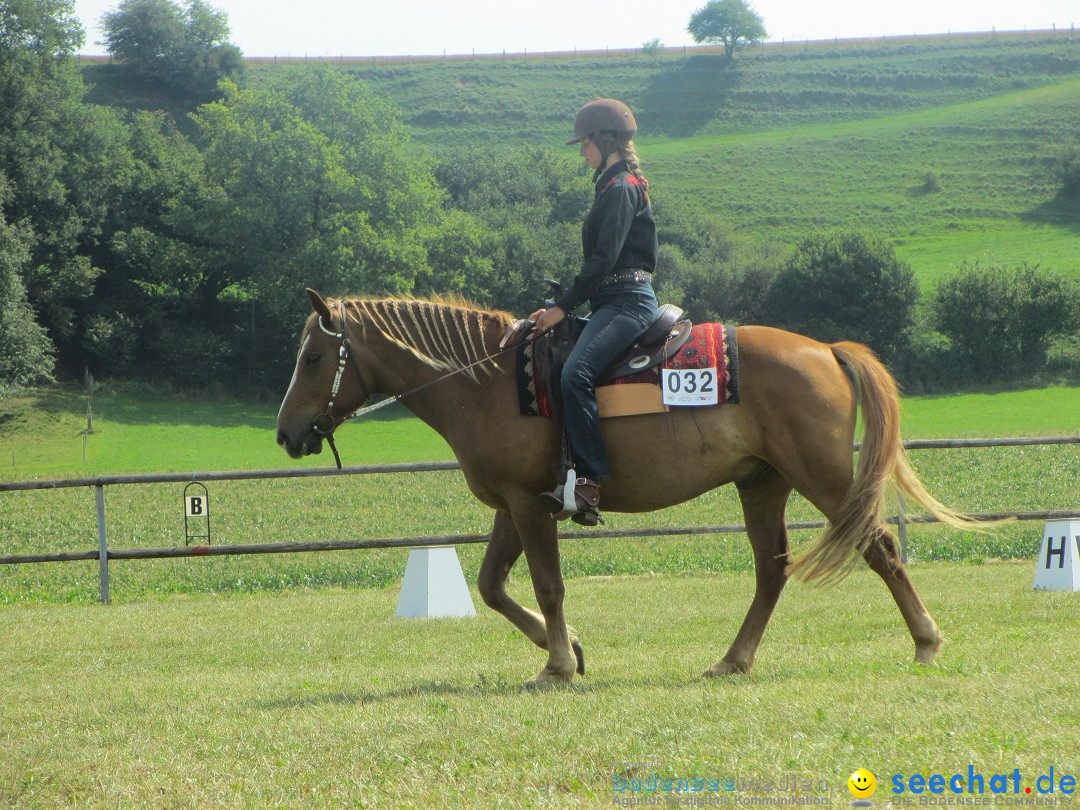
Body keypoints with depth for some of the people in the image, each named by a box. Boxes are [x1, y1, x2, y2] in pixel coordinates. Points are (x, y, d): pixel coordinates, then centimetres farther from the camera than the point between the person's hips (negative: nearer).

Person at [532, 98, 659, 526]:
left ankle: (590, 480, -33)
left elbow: (604, 259, -18)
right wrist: (566, 303, 20)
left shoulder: (621, 189, -11)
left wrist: (564, 306, -16)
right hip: (617, 302, 11)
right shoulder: (615, 186, 21)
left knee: (576, 373, -28)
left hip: (627, 302, -11)